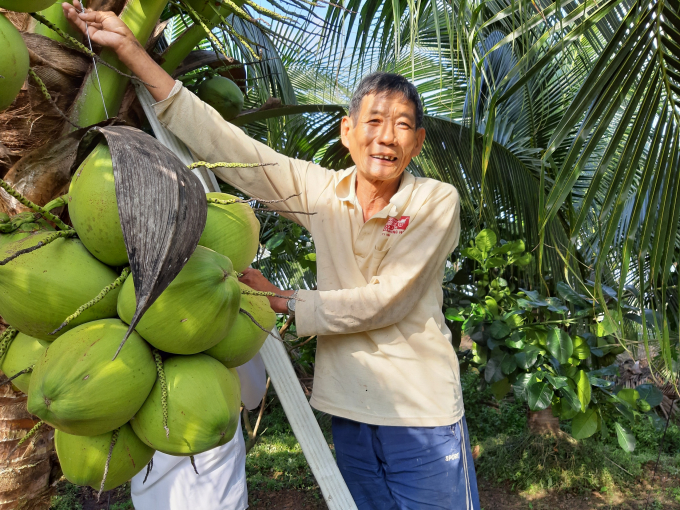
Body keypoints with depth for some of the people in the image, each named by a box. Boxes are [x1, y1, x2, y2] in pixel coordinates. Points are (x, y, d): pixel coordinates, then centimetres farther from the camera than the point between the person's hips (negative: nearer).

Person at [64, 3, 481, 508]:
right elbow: (223, 142, -5)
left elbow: (384, 301, -15)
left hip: (423, 416, -3)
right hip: (349, 410, 3)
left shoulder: (437, 201, -10)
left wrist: (282, 299, -10)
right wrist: (129, 47, -6)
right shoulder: (323, 191, -2)